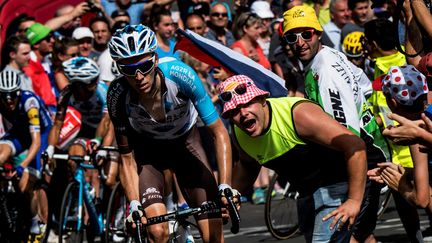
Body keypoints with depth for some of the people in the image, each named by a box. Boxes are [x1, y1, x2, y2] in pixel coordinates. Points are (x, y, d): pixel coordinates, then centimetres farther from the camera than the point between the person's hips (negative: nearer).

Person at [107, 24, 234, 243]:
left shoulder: (179, 74, -33)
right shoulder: (118, 96, -30)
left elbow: (219, 133, -26)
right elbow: (127, 159, -18)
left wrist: (225, 187, -35)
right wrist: (135, 206, -31)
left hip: (185, 142, 0)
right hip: (147, 149, 0)